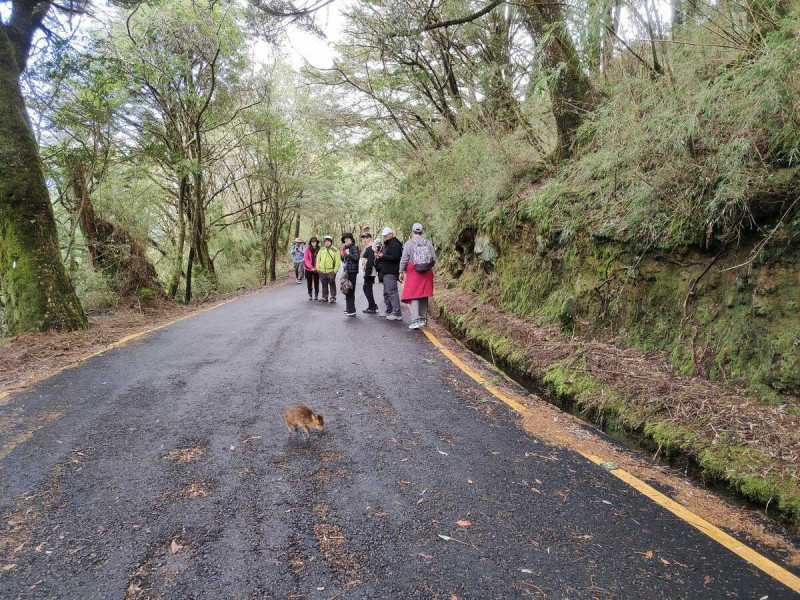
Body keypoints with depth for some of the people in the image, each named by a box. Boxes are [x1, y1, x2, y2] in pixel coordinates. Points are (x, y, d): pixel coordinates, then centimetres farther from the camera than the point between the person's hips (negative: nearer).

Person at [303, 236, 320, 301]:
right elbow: (306, 259, -5)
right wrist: (311, 267, -11)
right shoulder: (307, 249, -2)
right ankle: (310, 295, 18)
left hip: (316, 269, -1)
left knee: (316, 282, 2)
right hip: (308, 268, 1)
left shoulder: (319, 249, -3)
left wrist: (316, 268, -12)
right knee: (309, 282, 8)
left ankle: (316, 295, 12)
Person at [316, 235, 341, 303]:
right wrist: (318, 268, 7)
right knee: (324, 285, 11)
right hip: (322, 271, 4)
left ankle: (333, 298, 7)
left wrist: (335, 270, -11)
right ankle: (324, 297, 20)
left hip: (331, 271, -4)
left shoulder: (335, 250, -2)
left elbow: (337, 261, -5)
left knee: (332, 285, 0)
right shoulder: (321, 250, 10)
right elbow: (318, 259, 15)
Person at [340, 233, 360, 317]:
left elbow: (356, 258, -17)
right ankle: (349, 309, 21)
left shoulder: (354, 247, -6)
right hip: (347, 271, 9)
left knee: (350, 290, -9)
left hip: (352, 271, -9)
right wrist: (342, 254, 5)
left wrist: (348, 254, -12)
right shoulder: (346, 247, 18)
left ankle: (352, 310, -6)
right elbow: (343, 260, 21)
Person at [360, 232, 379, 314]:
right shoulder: (368, 247, 17)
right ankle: (373, 306, 22)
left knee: (367, 289, -5)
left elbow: (370, 262, -22)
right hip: (369, 273, 10)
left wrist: (367, 273, -22)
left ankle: (372, 308, 0)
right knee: (366, 289, 15)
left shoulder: (370, 248, -15)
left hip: (369, 273, -10)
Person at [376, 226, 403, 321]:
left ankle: (397, 314, -14)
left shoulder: (395, 244, -12)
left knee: (391, 292, -14)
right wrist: (379, 256, 5)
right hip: (386, 272, 11)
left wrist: (382, 256, -19)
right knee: (386, 292, 15)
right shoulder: (387, 244, 21)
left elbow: (395, 258, -22)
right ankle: (389, 311, 24)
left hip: (391, 272, -11)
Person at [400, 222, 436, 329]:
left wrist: (401, 272, 6)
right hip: (427, 273, 4)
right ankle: (423, 318, 22)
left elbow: (404, 259, -4)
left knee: (414, 296, -3)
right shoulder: (428, 243, 4)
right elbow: (434, 259, 6)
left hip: (413, 272, -4)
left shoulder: (409, 243, -4)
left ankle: (416, 320, -12)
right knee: (424, 296, 13)